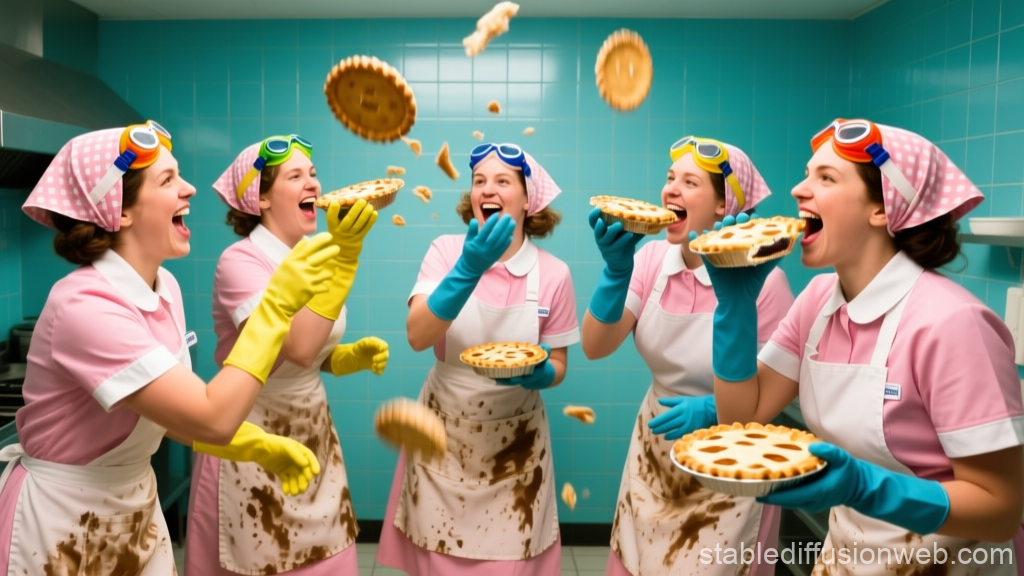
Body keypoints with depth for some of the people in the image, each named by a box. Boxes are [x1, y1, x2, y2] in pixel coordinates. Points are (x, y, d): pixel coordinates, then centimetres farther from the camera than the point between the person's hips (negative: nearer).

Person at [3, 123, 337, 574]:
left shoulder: (165, 288, -3)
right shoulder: (85, 306, -28)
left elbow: (182, 412, 3)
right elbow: (213, 420, -33)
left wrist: (265, 448, -8)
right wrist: (277, 304, -29)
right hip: (61, 525, -7)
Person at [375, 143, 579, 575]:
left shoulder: (553, 274, -10)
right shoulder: (446, 251, -9)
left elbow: (557, 367, 0)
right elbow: (417, 337, -22)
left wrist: (538, 373, -23)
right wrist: (468, 269, -32)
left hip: (514, 441, 0)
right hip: (444, 433, 1)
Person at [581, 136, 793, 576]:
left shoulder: (761, 277, -21)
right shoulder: (653, 258, -9)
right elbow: (595, 347, -16)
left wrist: (715, 409, -25)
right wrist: (617, 270, -30)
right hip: (655, 451, 5)